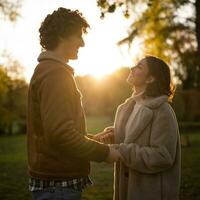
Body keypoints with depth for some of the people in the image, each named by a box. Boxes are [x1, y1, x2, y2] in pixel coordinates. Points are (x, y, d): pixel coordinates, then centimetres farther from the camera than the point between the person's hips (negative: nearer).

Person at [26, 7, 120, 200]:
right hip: (58, 184, -10)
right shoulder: (55, 73, -17)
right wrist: (104, 152, -15)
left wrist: (95, 138, 13)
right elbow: (60, 133, -26)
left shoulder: (47, 69, 15)